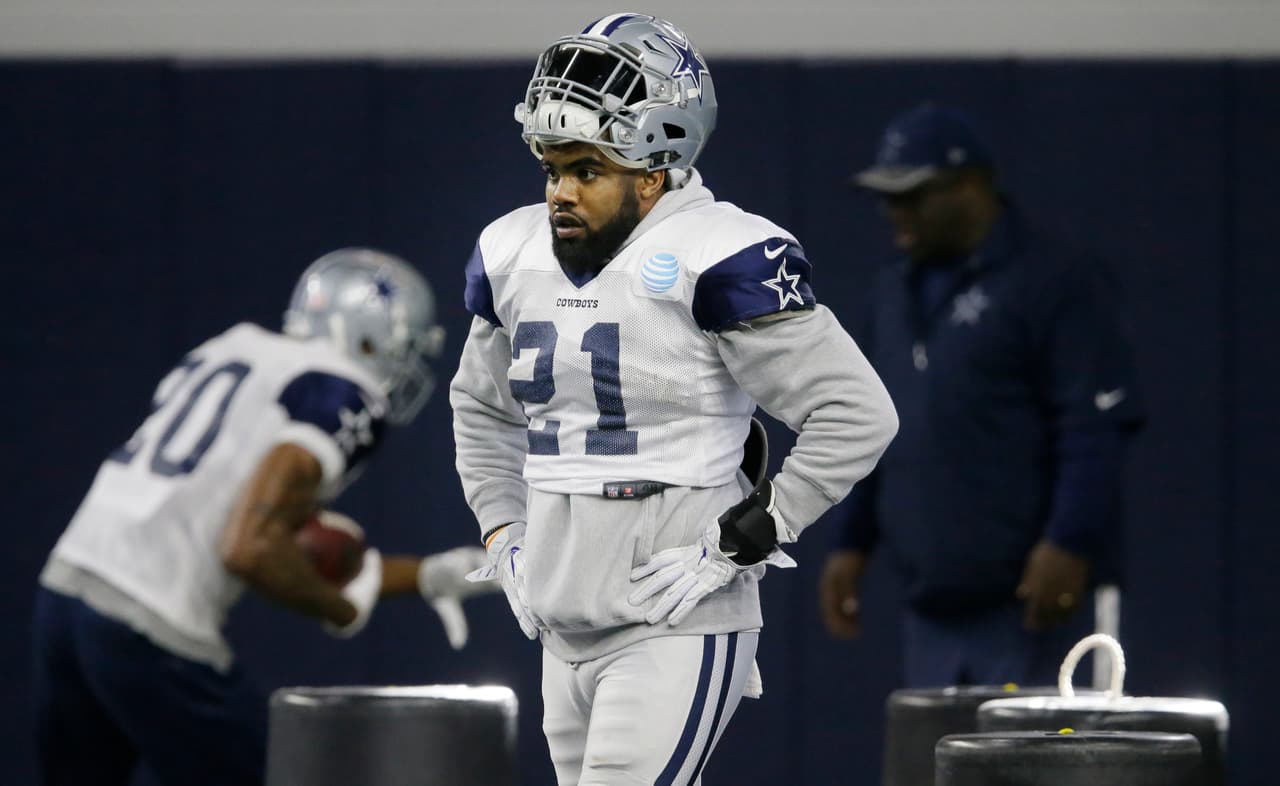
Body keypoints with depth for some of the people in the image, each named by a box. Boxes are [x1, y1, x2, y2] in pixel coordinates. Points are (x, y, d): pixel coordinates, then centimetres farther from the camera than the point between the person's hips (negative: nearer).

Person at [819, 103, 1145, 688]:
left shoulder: (1053, 282, -7)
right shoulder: (897, 289, 18)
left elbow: (1096, 430, -13)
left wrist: (1068, 547, -20)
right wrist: (852, 545, 19)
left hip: (1027, 600, -8)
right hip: (930, 607, 8)